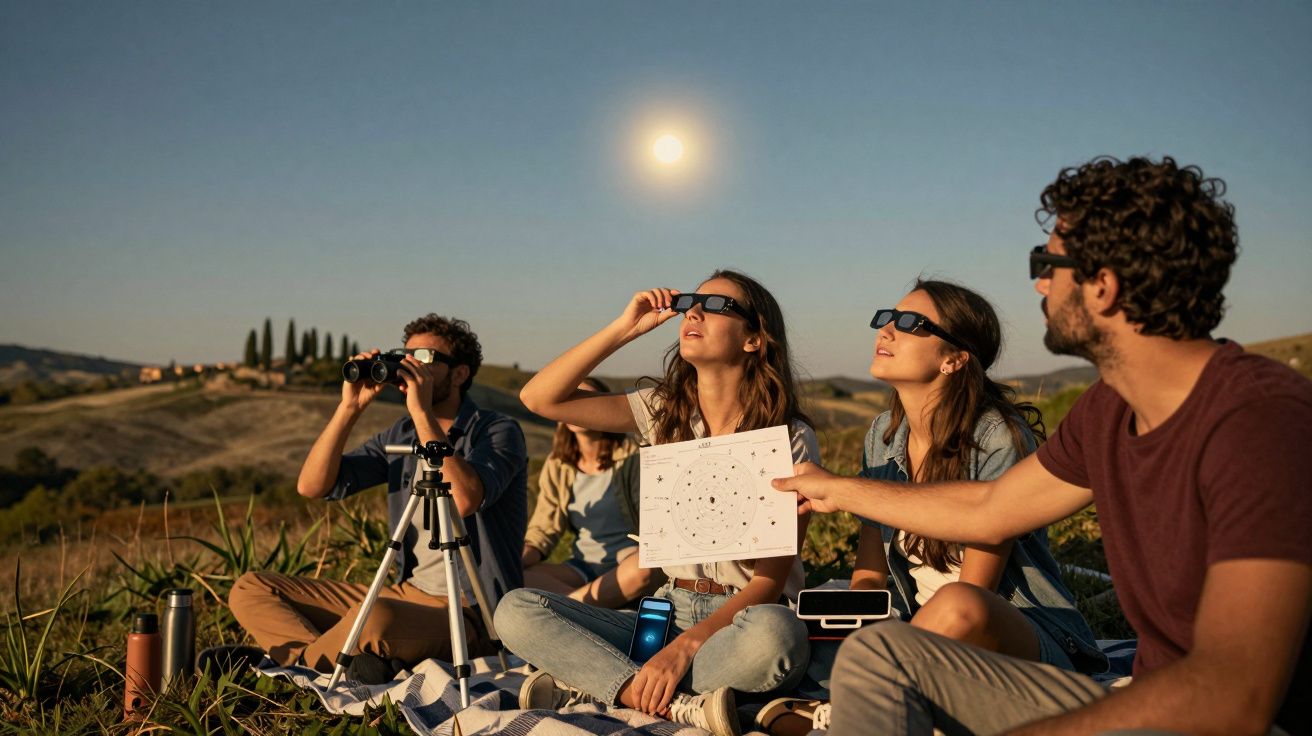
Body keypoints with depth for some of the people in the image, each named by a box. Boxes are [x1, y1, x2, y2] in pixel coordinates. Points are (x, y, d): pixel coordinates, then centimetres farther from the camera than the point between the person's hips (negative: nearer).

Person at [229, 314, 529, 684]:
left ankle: (301, 658, -8)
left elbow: (463, 500, -30)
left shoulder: (498, 431, -8)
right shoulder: (400, 435, 11)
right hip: (406, 593, 8)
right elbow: (311, 486, 2)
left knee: (375, 619, -40)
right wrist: (350, 408, -8)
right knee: (251, 590, 2)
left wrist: (423, 412, -22)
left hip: (470, 612, -7)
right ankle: (335, 664, -19)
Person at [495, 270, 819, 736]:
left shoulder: (791, 439, -7)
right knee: (516, 611, -15)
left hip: (743, 618, -4)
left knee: (770, 635, -40)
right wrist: (624, 328, -6)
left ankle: (594, 686, -22)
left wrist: (684, 646, -27)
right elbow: (540, 397, -2)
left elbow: (771, 579, -13)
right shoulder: (663, 412, 6)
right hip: (669, 608, 4)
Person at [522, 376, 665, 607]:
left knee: (645, 568, -40)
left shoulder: (631, 458, -5)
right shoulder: (557, 466, 8)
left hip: (628, 565, -3)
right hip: (584, 567, 4)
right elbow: (543, 530, 6)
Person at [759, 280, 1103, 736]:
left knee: (955, 606, -38)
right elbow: (869, 576, 5)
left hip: (1029, 640, -5)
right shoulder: (883, 436, 5)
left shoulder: (998, 438, -15)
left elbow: (971, 594, -17)